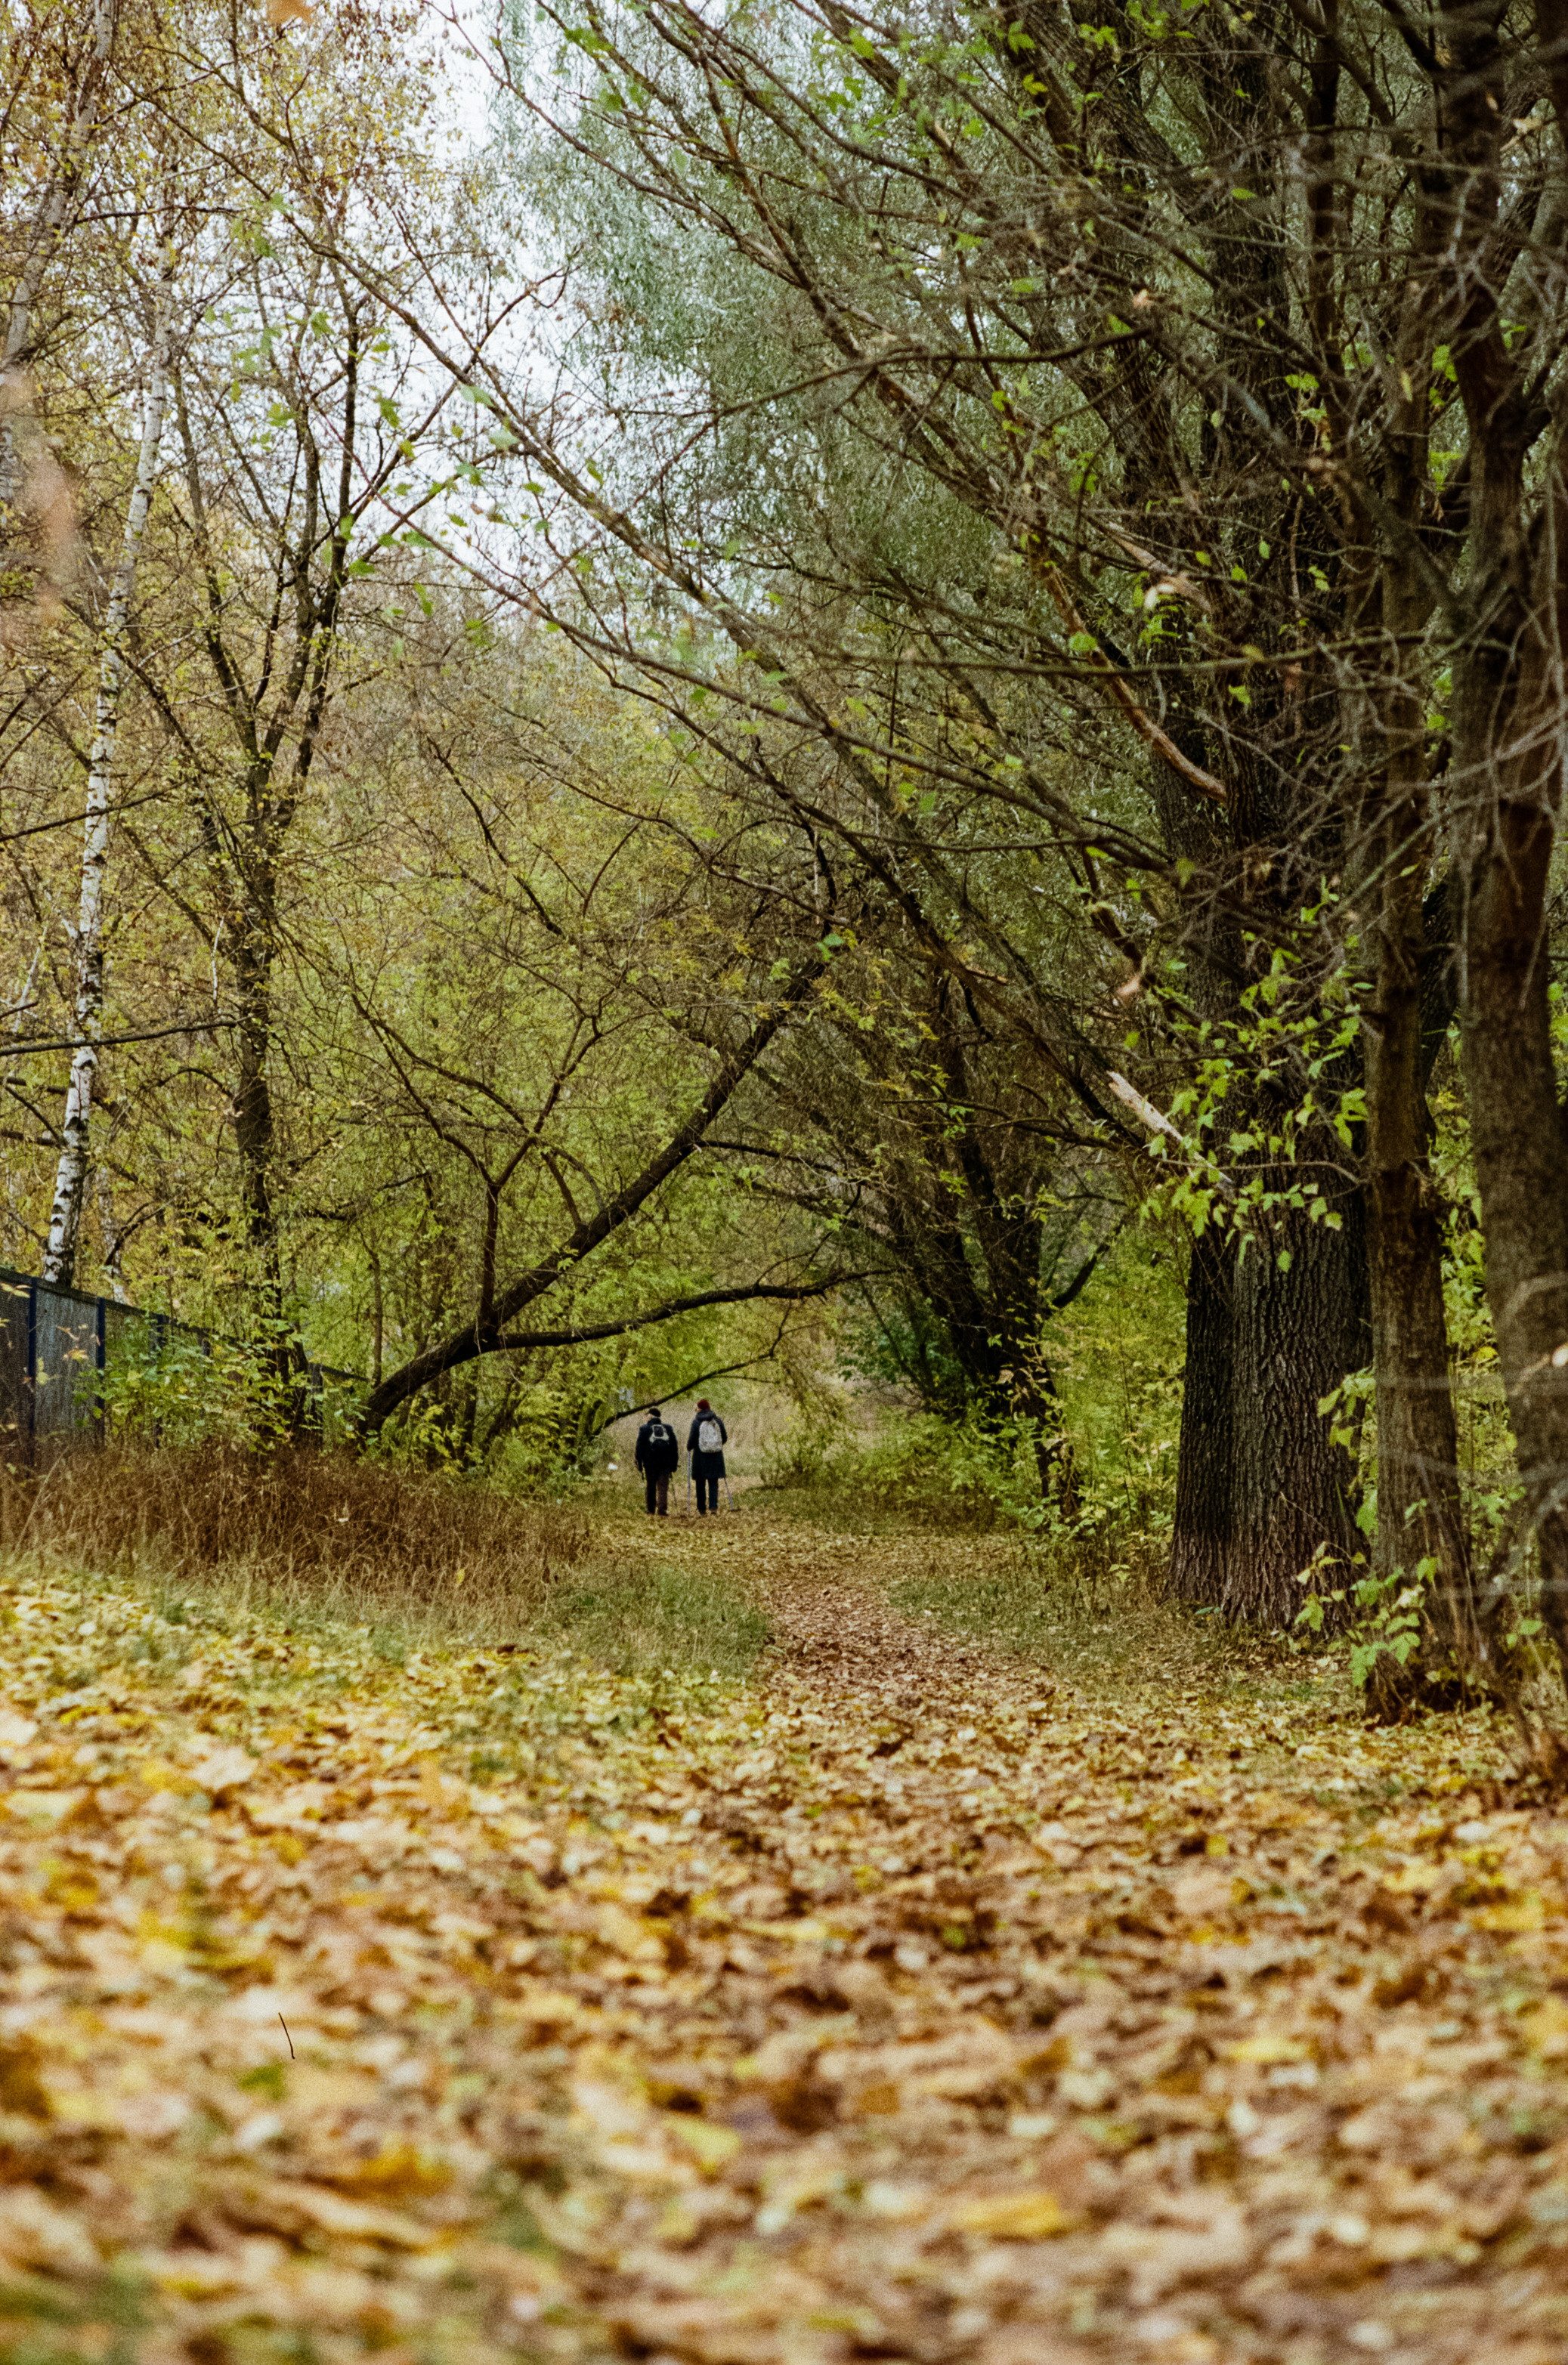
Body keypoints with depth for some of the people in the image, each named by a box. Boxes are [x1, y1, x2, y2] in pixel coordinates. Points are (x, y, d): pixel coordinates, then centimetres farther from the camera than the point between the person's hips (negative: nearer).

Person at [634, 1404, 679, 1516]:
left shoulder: (644, 1429, 0)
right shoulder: (668, 1428, 8)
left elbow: (639, 1447, -2)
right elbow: (675, 1446, 9)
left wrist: (639, 1463, 3)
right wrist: (674, 1463, 12)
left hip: (650, 1463, -1)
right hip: (665, 1463, 1)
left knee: (651, 1488, 10)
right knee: (663, 1488, 0)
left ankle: (651, 1512, 15)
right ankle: (663, 1511, -12)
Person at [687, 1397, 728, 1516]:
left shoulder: (696, 1422, -8)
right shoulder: (717, 1420, 3)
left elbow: (692, 1440, -9)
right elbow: (725, 1438, 9)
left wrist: (689, 1448, 12)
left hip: (701, 1457, -3)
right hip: (716, 1457, 3)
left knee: (701, 1484, 6)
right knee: (713, 1482, 6)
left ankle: (702, 1509, 9)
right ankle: (714, 1506, -8)